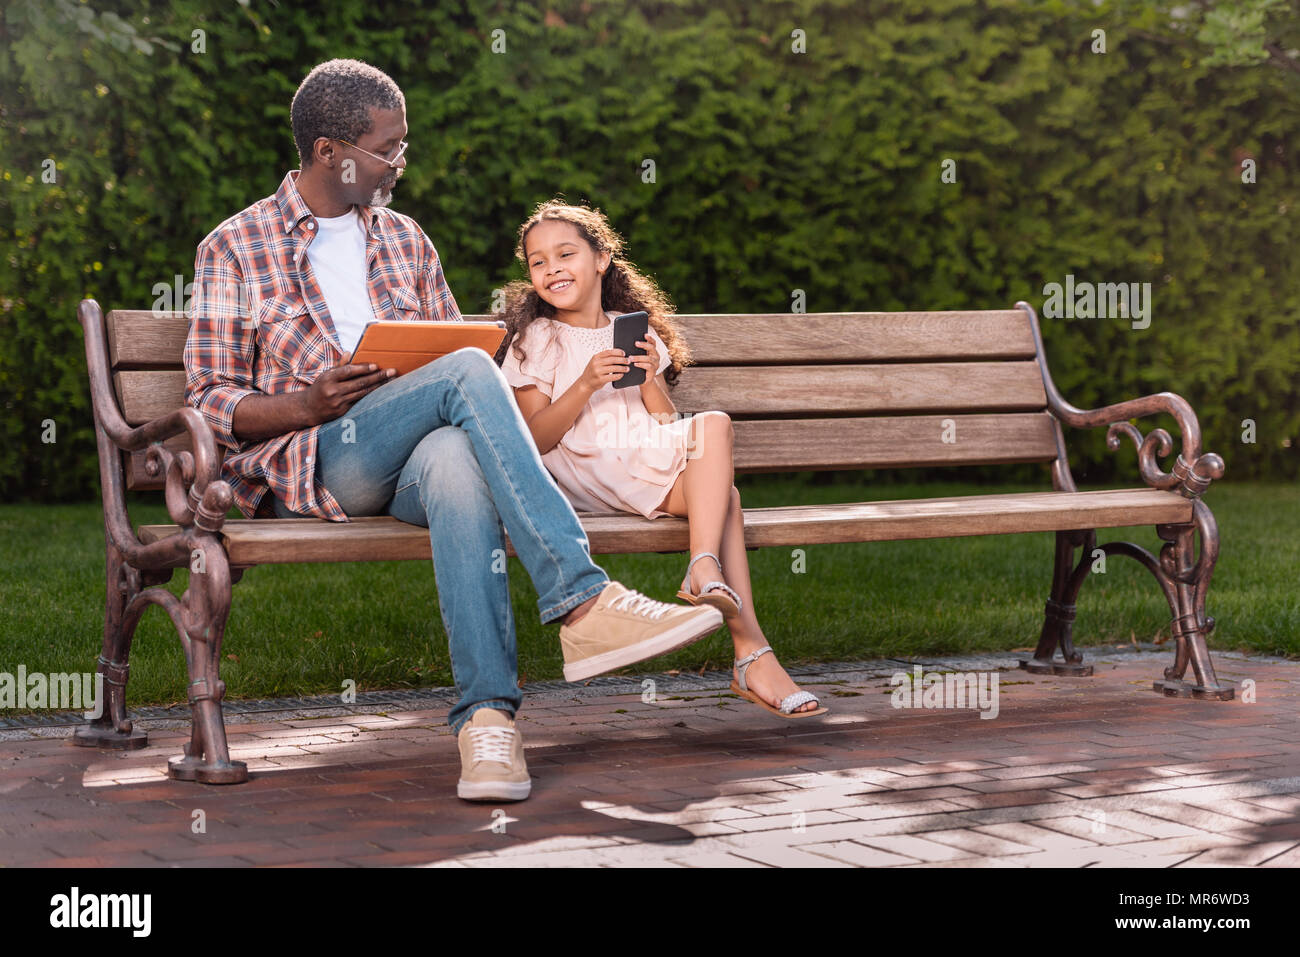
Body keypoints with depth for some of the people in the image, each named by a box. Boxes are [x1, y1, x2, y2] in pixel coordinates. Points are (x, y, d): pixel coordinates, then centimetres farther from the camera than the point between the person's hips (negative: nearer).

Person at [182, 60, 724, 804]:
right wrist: (306, 404, -14)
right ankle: (582, 602, -40)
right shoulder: (234, 249, 10)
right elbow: (209, 402, 5)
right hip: (312, 464, -3)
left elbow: (452, 351, 25)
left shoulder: (406, 241, 24)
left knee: (456, 458, -38)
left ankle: (487, 715, -49)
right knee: (467, 372, -31)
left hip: (414, 463, 3)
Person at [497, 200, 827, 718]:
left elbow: (666, 423, 14)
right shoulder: (537, 339, 7)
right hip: (589, 474, -5)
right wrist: (585, 386, -17)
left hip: (652, 464, 5)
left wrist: (649, 378, -5)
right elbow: (537, 438, -5)